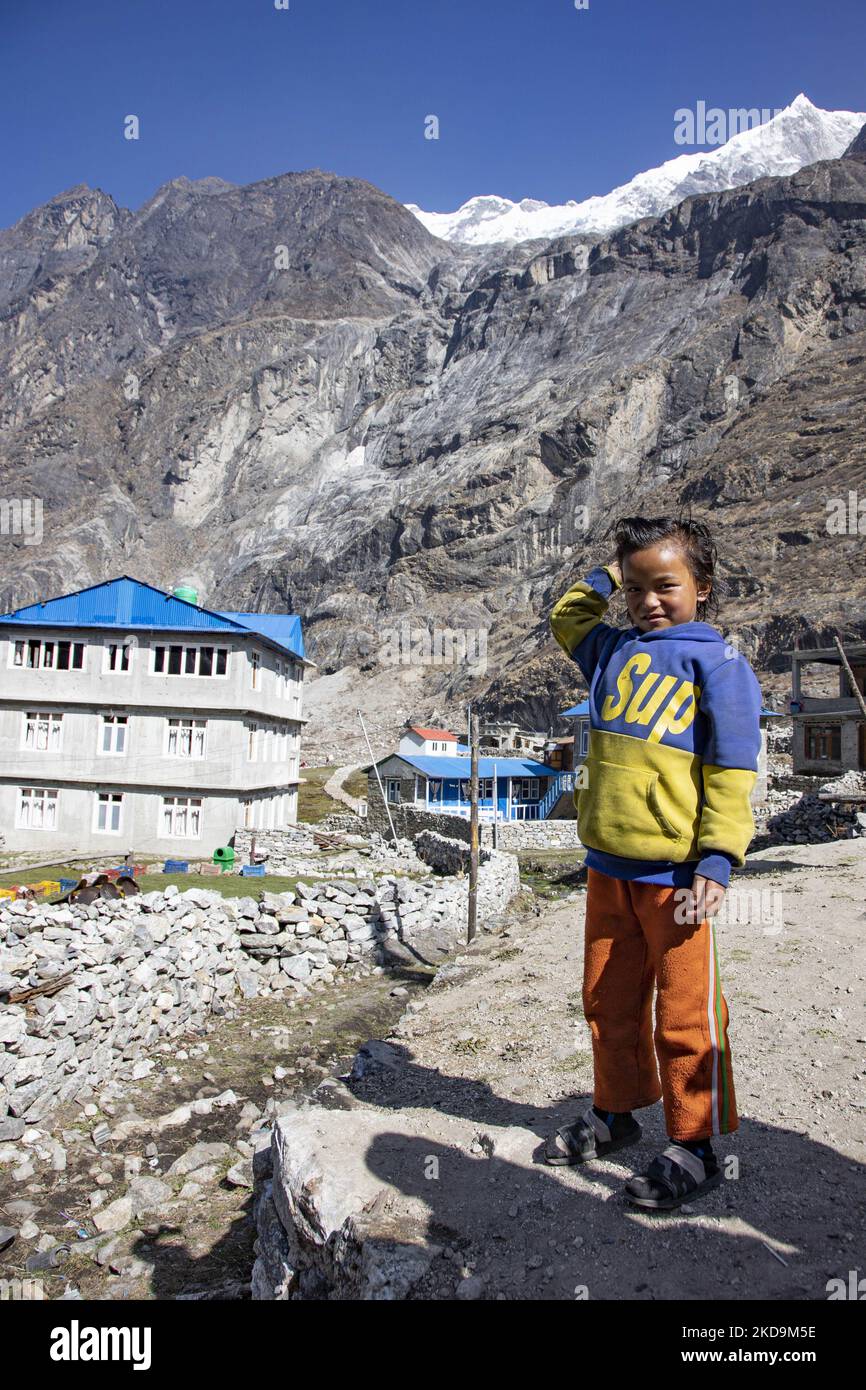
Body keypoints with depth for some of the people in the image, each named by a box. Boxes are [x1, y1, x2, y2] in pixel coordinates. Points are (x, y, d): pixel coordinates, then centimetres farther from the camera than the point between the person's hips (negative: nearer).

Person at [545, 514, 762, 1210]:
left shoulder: (719, 664, -5)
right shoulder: (613, 651, 11)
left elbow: (731, 774, -8)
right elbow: (569, 616, 33)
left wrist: (715, 861, -15)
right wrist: (608, 574, 19)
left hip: (677, 872, -6)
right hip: (608, 866, 6)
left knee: (685, 1015, 5)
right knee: (608, 1000, 18)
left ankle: (696, 1147, 24)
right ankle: (616, 1112, 38)